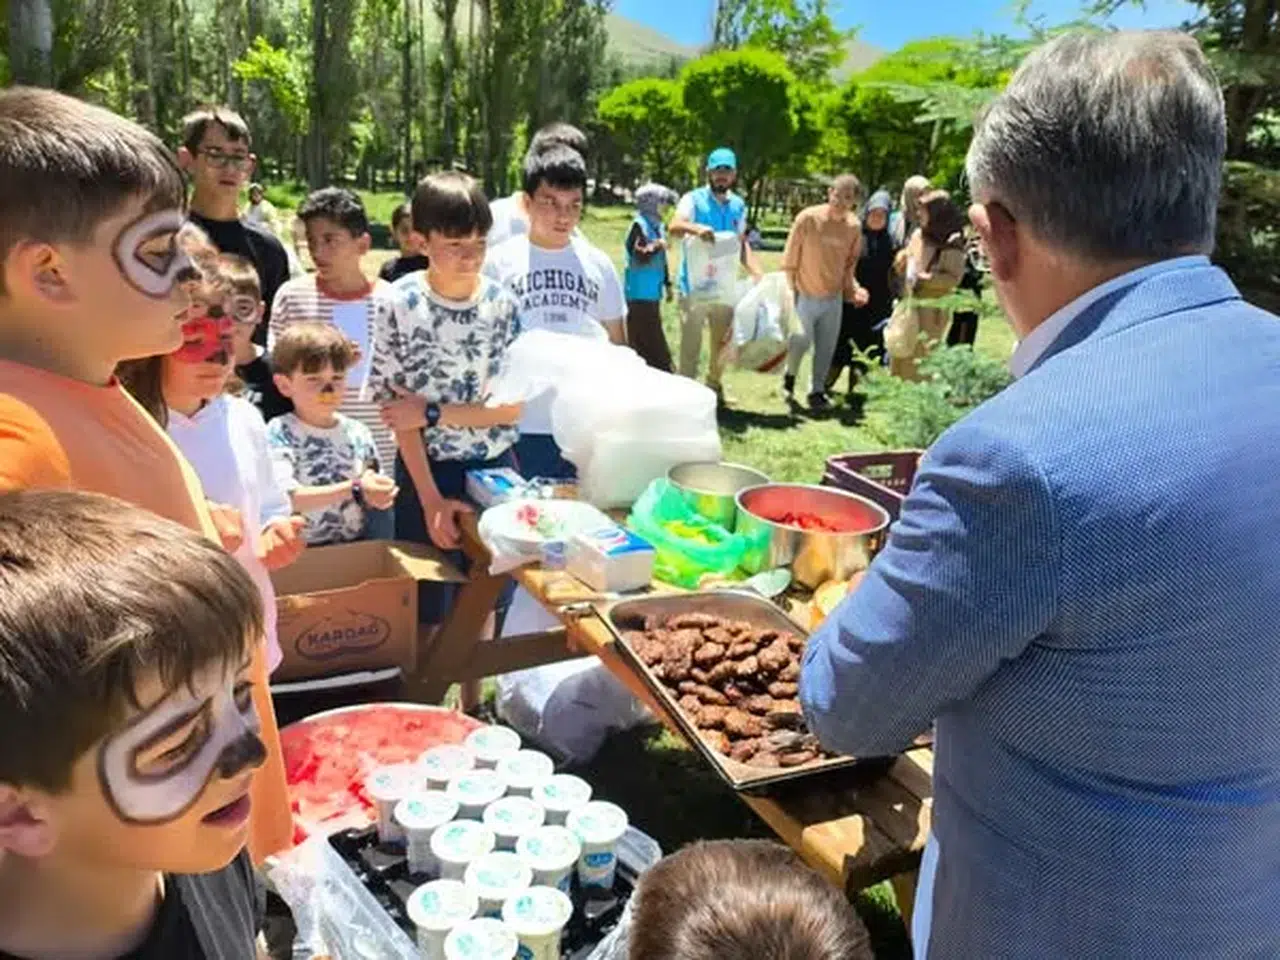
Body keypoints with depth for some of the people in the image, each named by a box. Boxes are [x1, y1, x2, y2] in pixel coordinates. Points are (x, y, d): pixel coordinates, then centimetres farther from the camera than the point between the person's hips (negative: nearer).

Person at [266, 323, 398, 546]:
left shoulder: (358, 433, 7)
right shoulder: (279, 434, -5)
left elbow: (377, 495, 15)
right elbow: (285, 498, -17)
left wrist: (379, 497, -7)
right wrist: (354, 490, -20)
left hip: (358, 547, 4)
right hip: (302, 552, -4)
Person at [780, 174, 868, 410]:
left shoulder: (854, 226, -5)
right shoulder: (808, 218, -16)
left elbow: (850, 262, 10)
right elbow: (790, 259, -9)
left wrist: (853, 289, -4)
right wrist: (789, 291, -8)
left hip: (834, 297, 3)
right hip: (806, 294, -3)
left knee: (826, 347, 7)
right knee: (801, 340, -7)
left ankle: (817, 391, 24)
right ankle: (789, 375, 24)